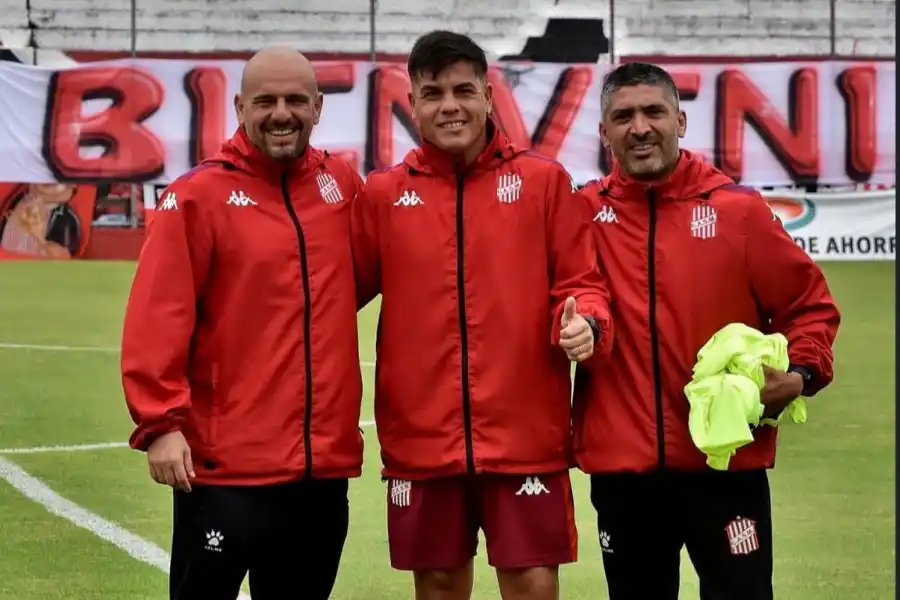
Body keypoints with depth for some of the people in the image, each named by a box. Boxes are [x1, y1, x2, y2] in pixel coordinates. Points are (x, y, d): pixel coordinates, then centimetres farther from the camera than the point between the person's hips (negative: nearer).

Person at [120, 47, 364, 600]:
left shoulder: (342, 185, 8)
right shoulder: (199, 196, -6)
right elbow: (158, 319, -12)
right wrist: (160, 422, -18)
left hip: (325, 463, 5)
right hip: (226, 467, -5)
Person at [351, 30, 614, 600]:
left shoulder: (544, 180, 3)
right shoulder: (383, 194, 6)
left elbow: (581, 281, 2)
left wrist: (584, 322, -18)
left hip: (526, 430, -2)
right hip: (421, 435, 2)